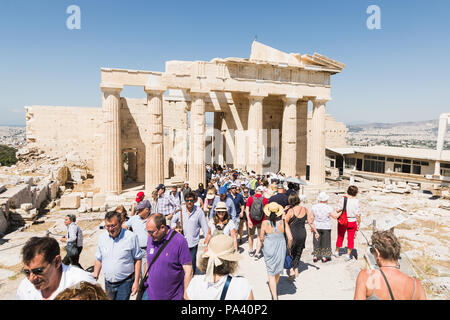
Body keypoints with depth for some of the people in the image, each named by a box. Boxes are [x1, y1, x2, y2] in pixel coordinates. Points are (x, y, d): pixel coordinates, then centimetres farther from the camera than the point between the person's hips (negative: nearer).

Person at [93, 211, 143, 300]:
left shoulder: (131, 237, -14)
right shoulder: (102, 237, 0)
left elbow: (138, 259, -8)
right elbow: (98, 260, 10)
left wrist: (136, 282, -9)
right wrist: (94, 279, 9)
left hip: (125, 283, -4)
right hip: (108, 283, 5)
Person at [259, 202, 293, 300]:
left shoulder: (265, 223, -16)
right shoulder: (283, 222, -13)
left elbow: (261, 238, -7)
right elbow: (290, 238, -13)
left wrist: (261, 244, 15)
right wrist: (288, 248, 5)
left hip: (269, 249, -2)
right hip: (281, 249, 3)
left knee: (271, 273, 10)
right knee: (278, 270, 26)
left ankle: (274, 297, 9)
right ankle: (274, 289, 48)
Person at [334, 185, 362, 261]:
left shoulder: (343, 199, -11)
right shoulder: (356, 201, -12)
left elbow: (337, 210, -13)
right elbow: (358, 214, -10)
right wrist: (359, 224, 0)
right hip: (352, 222, -1)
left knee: (340, 237, 17)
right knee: (350, 239, 12)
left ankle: (337, 252, 32)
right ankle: (348, 255, 16)